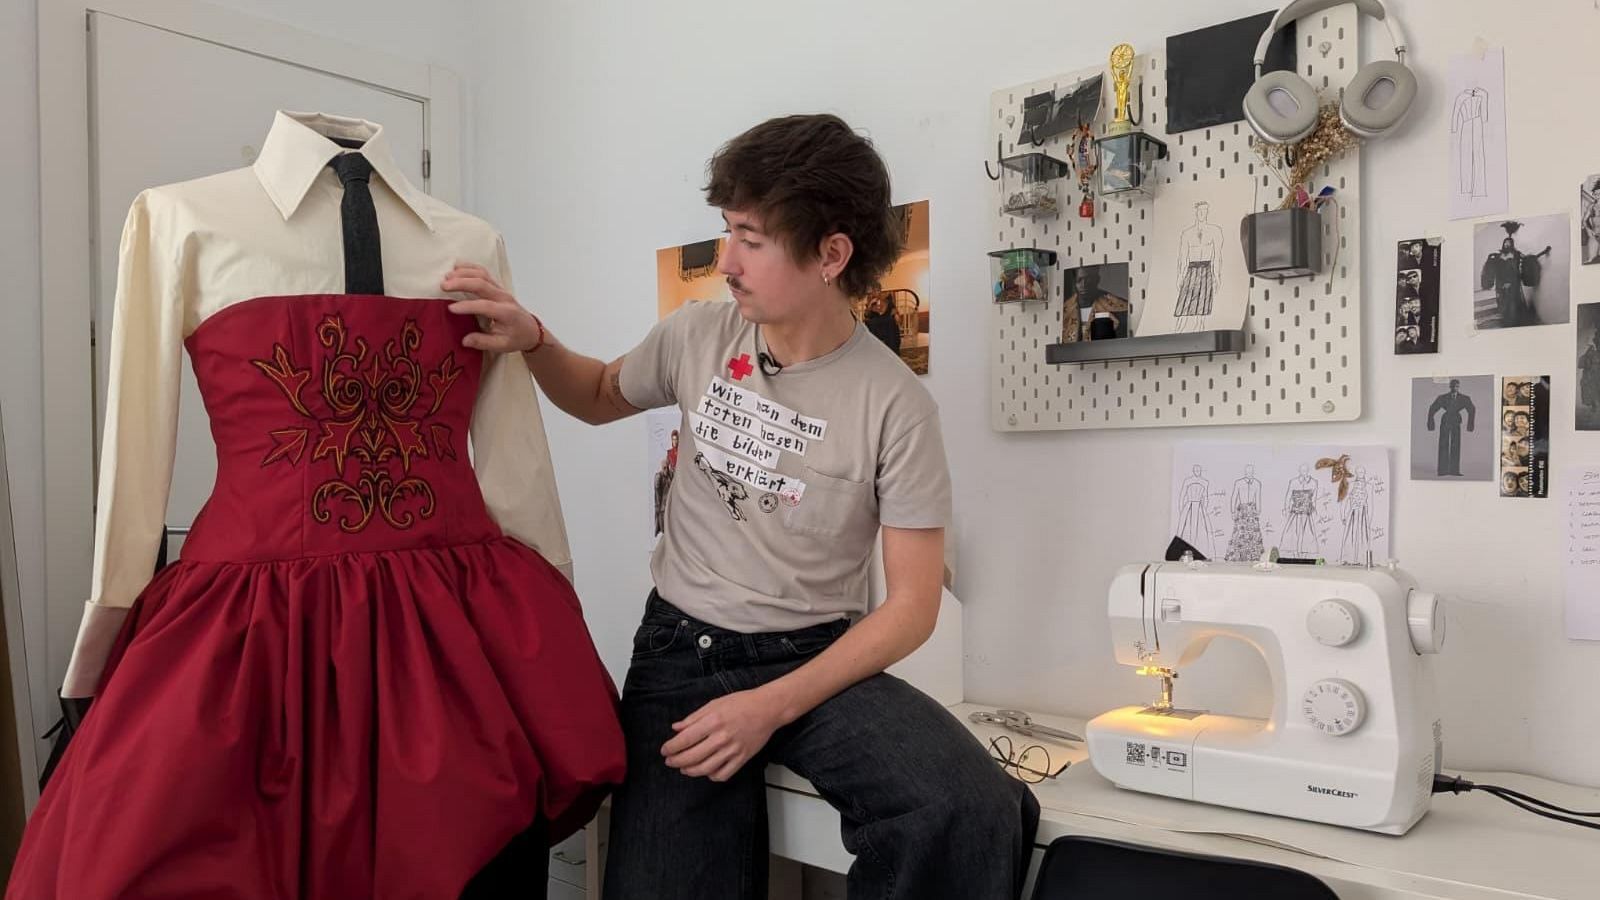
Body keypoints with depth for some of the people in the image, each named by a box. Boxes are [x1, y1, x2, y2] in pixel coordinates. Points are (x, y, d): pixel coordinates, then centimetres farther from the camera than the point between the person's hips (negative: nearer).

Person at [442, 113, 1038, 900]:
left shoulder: (894, 404, -13)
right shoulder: (699, 336, -2)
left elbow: (912, 605, -9)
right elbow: (600, 397, 20)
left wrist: (773, 706, -19)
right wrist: (531, 341, -1)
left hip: (813, 659, -2)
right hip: (679, 653, 3)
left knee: (977, 814, -27)